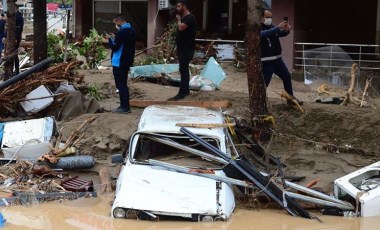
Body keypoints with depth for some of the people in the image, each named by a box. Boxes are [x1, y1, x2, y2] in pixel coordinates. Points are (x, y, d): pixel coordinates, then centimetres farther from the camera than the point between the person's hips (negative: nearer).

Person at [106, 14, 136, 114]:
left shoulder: (122, 32, -19)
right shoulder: (132, 31, 10)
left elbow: (114, 47, -18)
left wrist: (110, 39, -2)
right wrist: (115, 38, 15)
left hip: (119, 63, -9)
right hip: (127, 62, 9)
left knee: (120, 85, -4)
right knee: (123, 84, 16)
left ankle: (124, 107, -3)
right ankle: (125, 106, 19)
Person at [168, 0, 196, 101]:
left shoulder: (190, 18, -15)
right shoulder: (184, 18, 17)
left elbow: (181, 27, -27)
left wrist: (178, 19, -12)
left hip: (187, 49, -10)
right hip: (182, 48, 10)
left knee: (183, 70, -12)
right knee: (184, 69, 13)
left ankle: (182, 93, -13)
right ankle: (186, 90, 20)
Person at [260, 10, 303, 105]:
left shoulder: (272, 27, 12)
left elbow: (282, 33, 3)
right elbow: (265, 34, -31)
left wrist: (287, 30, -22)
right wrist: (278, 27, -40)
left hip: (277, 59, 7)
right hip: (266, 61, -7)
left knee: (287, 77, 11)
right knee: (264, 82, -8)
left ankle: (291, 98, 22)